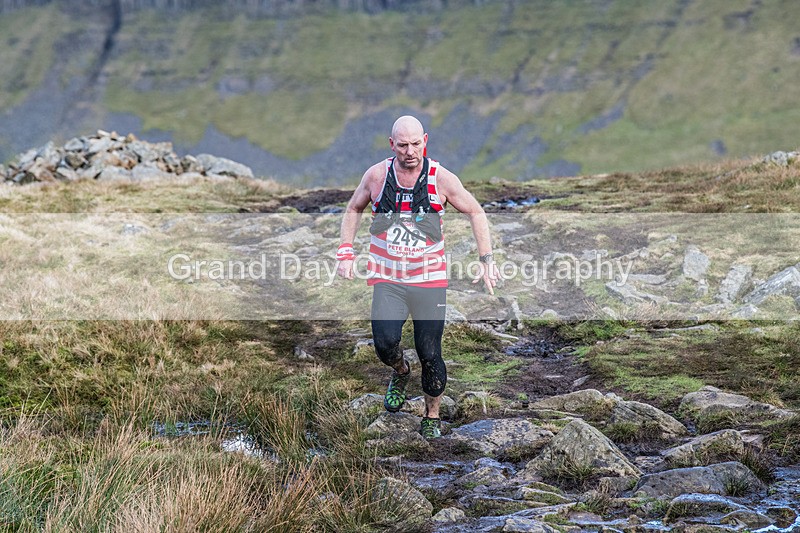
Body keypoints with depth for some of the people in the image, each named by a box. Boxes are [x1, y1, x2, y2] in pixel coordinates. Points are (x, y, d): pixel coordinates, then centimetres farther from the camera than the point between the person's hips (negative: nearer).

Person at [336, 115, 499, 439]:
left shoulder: (441, 179, -6)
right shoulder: (376, 175, -2)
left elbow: (475, 212, 6)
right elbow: (353, 209, 16)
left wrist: (486, 260, -2)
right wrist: (346, 252, 5)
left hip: (429, 279, 0)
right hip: (387, 281, 1)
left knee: (430, 355, -1)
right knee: (385, 343, -20)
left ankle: (432, 415, 23)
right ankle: (400, 373, 16)